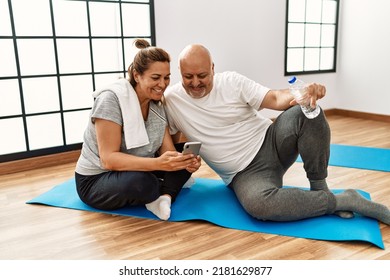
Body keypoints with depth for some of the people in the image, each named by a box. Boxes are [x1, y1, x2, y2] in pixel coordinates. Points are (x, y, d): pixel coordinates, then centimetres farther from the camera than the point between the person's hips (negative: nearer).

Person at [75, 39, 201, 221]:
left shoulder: (157, 105, 0)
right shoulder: (111, 98, -21)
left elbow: (168, 151, -6)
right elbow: (109, 159, -28)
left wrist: (188, 161, -30)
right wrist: (157, 163, -40)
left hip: (137, 171, 7)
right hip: (96, 180, -7)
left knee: (186, 156, -7)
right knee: (141, 182, -38)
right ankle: (170, 188, -8)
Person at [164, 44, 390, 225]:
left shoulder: (231, 81, -5)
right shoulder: (171, 99, -2)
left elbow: (275, 98, -11)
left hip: (271, 144, 1)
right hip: (245, 173, -1)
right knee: (257, 203, -37)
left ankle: (320, 189, -10)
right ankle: (343, 200, -17)